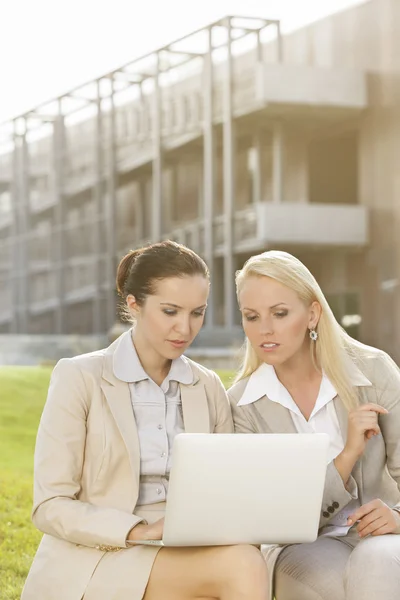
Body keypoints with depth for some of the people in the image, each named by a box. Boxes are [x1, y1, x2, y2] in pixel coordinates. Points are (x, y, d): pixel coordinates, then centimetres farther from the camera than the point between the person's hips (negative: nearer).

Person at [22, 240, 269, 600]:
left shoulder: (209, 388, 10)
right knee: (241, 567, -29)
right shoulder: (79, 378, -5)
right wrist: (141, 530, -23)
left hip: (180, 561, 5)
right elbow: (51, 507, -9)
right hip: (91, 565, -5)